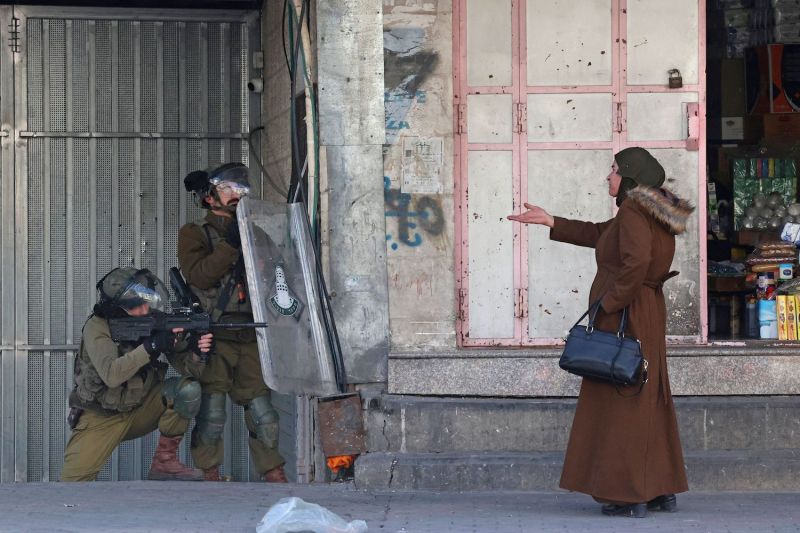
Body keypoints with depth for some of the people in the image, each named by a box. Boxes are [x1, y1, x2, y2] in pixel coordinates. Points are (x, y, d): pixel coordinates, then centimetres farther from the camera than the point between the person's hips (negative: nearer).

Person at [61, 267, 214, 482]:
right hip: (101, 418, -3)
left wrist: (195, 353, -31)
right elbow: (111, 375, -34)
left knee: (187, 389, -22)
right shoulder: (97, 327, -19)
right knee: (72, 481, -20)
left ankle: (165, 461, -9)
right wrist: (151, 346, -40)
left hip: (141, 410, 4)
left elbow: (186, 365, -8)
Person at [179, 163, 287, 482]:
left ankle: (276, 477, 10)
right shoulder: (194, 234, 3)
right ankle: (209, 478, 3)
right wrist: (231, 244, -20)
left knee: (263, 414, 4)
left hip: (249, 337, 5)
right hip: (213, 337, -5)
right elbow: (199, 275, -14)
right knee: (210, 417, -5)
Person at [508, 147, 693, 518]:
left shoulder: (633, 214, -16)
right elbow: (598, 235, 24)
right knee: (648, 401, 13)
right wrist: (549, 221, 25)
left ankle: (631, 495, -3)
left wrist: (609, 303, -21)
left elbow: (636, 262, -32)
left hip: (624, 318, -10)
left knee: (621, 402, -4)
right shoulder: (650, 214, 14)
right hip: (647, 316, 10)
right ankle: (662, 490, 16)